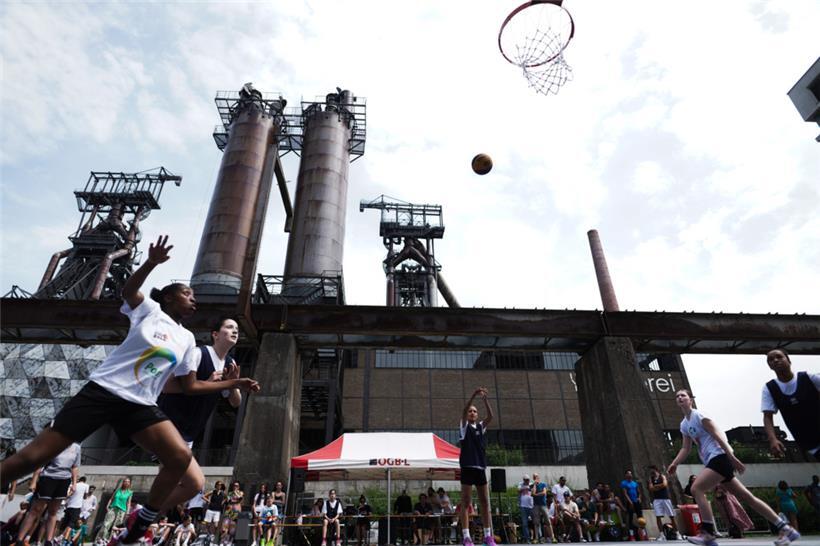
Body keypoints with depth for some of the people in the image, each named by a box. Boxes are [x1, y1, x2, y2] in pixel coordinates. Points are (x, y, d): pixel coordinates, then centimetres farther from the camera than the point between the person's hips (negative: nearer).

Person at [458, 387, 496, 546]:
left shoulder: (481, 426, 13)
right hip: (467, 468, -4)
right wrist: (474, 395, -29)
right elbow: (464, 411, -15)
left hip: (480, 468, 4)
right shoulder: (464, 426, 3)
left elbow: (491, 416, -4)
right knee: (466, 503, -2)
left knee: (485, 503, 6)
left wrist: (485, 399, -18)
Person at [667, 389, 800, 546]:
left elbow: (718, 436, -15)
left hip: (720, 457, -9)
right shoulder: (684, 425, 16)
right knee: (746, 497, 11)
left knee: (696, 488, -18)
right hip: (713, 461, 9)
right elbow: (685, 448, 17)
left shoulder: (699, 415, -9)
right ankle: (785, 529, 19)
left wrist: (733, 458, -20)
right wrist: (674, 464, 4)